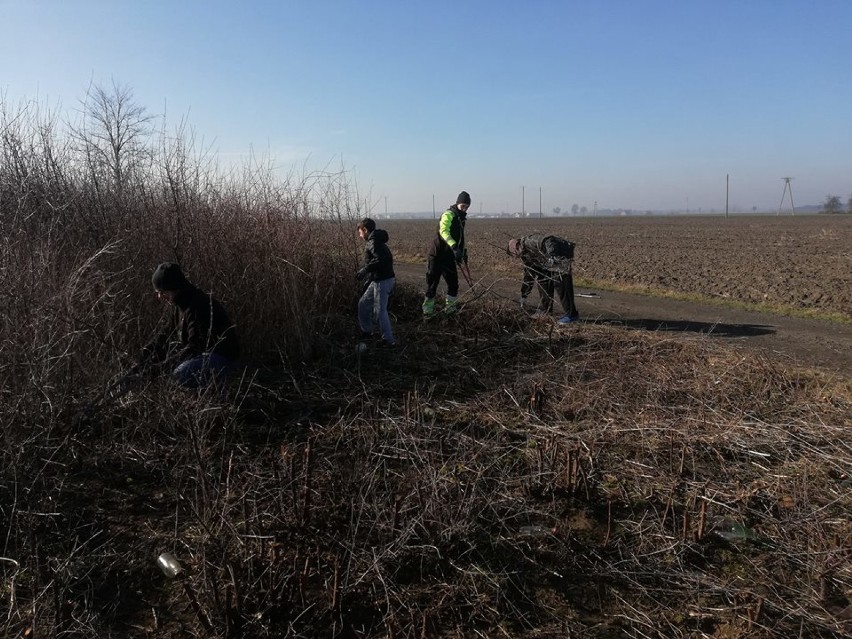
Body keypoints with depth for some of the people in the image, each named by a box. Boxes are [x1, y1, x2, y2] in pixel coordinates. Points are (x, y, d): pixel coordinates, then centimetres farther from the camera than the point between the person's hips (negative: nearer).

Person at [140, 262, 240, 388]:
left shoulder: (198, 307, -25)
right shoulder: (182, 303, 6)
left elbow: (194, 348, -27)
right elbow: (169, 332, 16)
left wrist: (163, 365, -24)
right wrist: (147, 351, 2)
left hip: (223, 358, -10)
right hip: (203, 351, 10)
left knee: (182, 374, -31)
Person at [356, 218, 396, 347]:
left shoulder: (372, 242, -14)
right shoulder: (376, 241, 16)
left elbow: (381, 259, -29)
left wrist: (366, 269, -23)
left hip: (383, 281, -10)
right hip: (378, 279, 10)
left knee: (380, 310, -4)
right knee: (363, 303, 18)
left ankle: (388, 340, 3)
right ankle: (366, 331, 30)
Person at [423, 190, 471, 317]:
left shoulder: (461, 217, 14)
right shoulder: (448, 215, -15)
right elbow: (444, 231, -34)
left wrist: (463, 251, 27)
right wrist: (454, 247, -46)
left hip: (449, 256, 8)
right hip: (437, 255, -8)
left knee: (453, 283, 10)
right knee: (432, 284, -3)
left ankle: (451, 309, 23)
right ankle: (427, 310, 5)